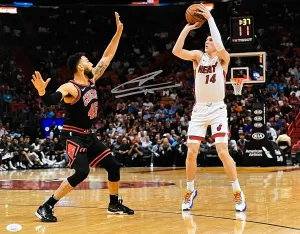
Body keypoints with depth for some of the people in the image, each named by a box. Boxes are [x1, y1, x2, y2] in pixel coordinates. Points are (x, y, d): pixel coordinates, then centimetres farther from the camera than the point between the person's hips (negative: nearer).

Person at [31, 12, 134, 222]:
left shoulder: (92, 79, 4)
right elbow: (51, 101, -37)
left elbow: (107, 57, 11)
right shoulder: (70, 88, -20)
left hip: (88, 135, 9)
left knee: (113, 166, 9)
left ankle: (115, 204, 26)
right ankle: (46, 208, -18)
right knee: (81, 172, -23)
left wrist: (118, 32, 8)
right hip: (73, 136, -9)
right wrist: (42, 92, -60)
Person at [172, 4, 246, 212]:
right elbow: (176, 51, -11)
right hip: (199, 110, 3)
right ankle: (190, 190, 17)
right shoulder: (198, 56, 5)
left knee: (223, 152, -13)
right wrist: (187, 27, -14)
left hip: (218, 109, -3)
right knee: (192, 152, -2)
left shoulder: (223, 58, -3)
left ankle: (238, 193, -2)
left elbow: (221, 47, -27)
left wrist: (210, 19, -22)